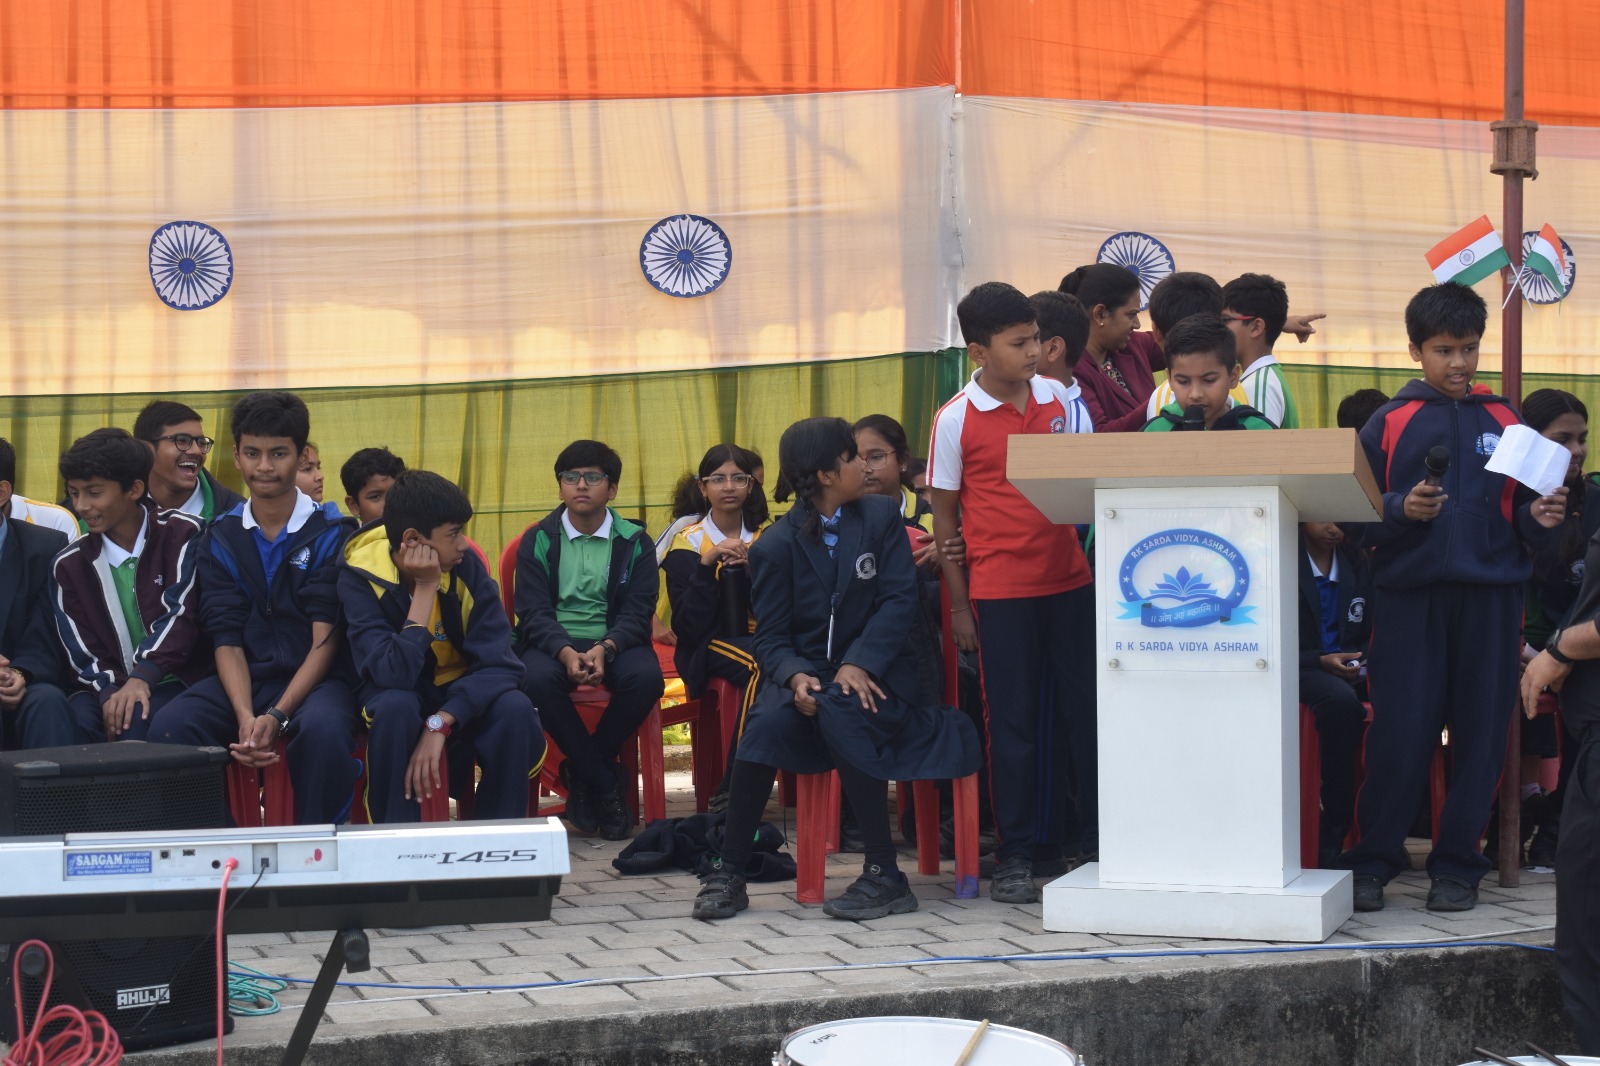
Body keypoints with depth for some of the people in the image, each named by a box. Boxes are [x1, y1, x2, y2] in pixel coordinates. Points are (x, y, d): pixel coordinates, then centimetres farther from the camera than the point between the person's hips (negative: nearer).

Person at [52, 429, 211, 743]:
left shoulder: (182, 536, 0)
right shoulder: (69, 565, 11)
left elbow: (180, 614, -12)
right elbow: (80, 649, 4)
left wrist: (142, 678, -27)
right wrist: (109, 692, -18)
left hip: (175, 681, -2)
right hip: (109, 685, 3)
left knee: (138, 720, -36)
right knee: (76, 720, -33)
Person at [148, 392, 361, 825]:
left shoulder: (332, 533, -1)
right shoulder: (220, 539, 9)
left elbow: (325, 640, -8)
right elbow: (227, 640, 0)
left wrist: (278, 716, -22)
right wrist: (245, 716, -19)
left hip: (316, 680, -3)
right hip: (243, 681, 3)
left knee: (322, 728, -37)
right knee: (167, 726, -26)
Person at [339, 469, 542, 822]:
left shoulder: (466, 566, -14)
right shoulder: (360, 577, -21)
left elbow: (498, 663, -21)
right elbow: (394, 676, -32)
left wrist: (440, 724, -35)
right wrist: (424, 589, -30)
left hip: (461, 691, 2)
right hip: (399, 692, -2)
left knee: (515, 709, -29)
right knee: (396, 708, -36)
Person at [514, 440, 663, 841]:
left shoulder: (634, 542, 5)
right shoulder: (538, 540, 4)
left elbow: (637, 612, -4)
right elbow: (534, 612, -5)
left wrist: (604, 649, -25)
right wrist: (566, 653, -26)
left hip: (614, 642, 1)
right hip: (554, 642, 0)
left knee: (645, 676, -32)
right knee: (537, 679, -35)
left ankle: (581, 776, -11)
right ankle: (606, 784, -20)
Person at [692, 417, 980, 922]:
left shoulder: (882, 516, 4)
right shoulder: (776, 546, 1)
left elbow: (899, 599, -5)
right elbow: (770, 637, -1)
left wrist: (859, 663, -21)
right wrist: (795, 676, -25)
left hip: (871, 671, 0)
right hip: (805, 670, 1)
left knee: (839, 711, -35)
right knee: (768, 722, -32)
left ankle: (885, 874, -30)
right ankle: (728, 873, -20)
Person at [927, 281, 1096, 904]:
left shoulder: (1060, 398, 5)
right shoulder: (956, 419, -5)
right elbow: (944, 516, 0)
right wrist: (959, 604, -1)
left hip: (1069, 578, 3)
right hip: (999, 589, -3)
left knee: (1085, 709, 6)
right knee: (1014, 721, 2)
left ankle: (1099, 837, 17)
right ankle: (1017, 855, 11)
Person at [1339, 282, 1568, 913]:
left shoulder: (1504, 421, 11)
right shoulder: (1389, 423, 6)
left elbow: (1525, 510, 13)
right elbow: (1356, 519, 2)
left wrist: (1540, 520, -8)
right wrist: (1402, 510, -16)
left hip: (1491, 596, 2)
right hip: (1410, 595, -2)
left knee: (1481, 732, 3)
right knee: (1399, 733, -3)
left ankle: (1457, 866, 13)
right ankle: (1373, 862, 9)